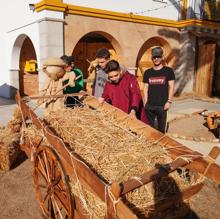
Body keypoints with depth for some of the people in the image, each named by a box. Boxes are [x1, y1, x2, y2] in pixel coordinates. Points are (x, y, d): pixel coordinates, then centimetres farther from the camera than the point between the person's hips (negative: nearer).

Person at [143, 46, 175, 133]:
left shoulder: (168, 71, 2)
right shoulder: (147, 72, 9)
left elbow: (171, 87, 0)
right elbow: (145, 88, 9)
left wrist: (169, 101, -8)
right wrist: (145, 102, 1)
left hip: (162, 105, -2)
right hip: (149, 106, 2)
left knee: (161, 128, 7)